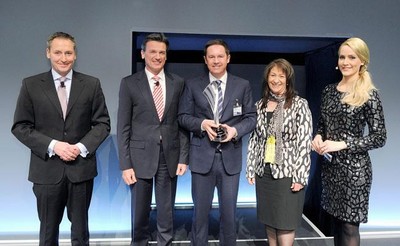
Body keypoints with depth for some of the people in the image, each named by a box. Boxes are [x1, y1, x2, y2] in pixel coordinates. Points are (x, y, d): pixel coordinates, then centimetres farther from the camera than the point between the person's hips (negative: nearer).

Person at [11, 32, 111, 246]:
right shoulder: (30, 85, 1)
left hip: (81, 168, 0)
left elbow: (102, 123, 1)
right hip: (47, 169, 0)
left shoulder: (91, 84, 2)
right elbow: (20, 127, 0)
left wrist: (81, 147, -13)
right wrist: (53, 145, -14)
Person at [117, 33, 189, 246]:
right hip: (141, 157, -1)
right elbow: (123, 127, -3)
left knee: (167, 214, 12)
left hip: (169, 157, 2)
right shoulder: (129, 83, 0)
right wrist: (125, 164, -7)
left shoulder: (178, 83, 5)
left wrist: (183, 157, 0)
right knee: (140, 214, 12)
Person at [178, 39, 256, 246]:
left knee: (229, 211, 12)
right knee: (200, 210, 11)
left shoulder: (243, 86, 6)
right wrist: (202, 124, -16)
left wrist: (236, 130, -15)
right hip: (202, 156, 0)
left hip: (230, 156, 1)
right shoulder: (193, 85, 4)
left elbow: (251, 117, 4)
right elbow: (183, 117, 3)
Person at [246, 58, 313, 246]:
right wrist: (250, 169, 6)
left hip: (288, 172, -4)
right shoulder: (260, 105, 7)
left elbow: (304, 143, -10)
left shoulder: (299, 104, -6)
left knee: (285, 222, 5)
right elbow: (254, 139, 9)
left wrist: (300, 176, -13)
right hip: (263, 172, 5)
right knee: (268, 220, 15)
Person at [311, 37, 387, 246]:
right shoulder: (329, 90, 6)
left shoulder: (369, 95, -10)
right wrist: (318, 137, -5)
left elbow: (379, 137, -11)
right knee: (336, 220, 17)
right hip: (330, 165, 5)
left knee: (349, 225, 4)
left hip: (353, 168, -5)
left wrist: (342, 144, -20)